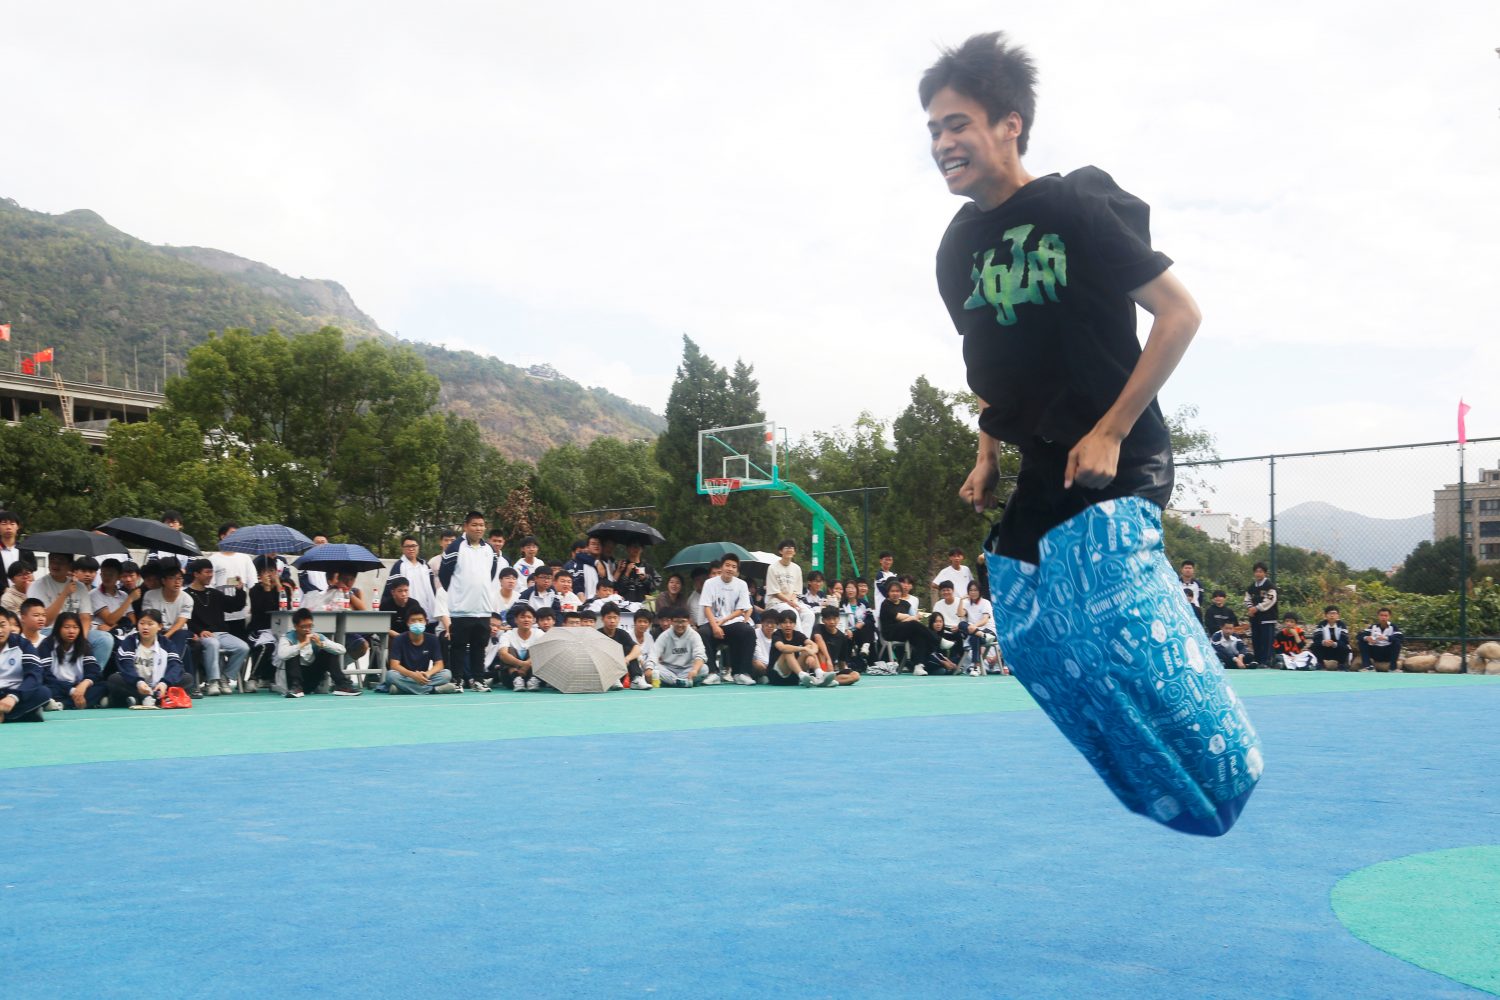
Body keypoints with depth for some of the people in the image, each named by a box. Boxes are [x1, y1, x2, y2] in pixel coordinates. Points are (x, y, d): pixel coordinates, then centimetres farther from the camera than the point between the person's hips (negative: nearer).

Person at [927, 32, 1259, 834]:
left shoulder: (1075, 210, -14)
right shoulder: (958, 249, 7)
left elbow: (1179, 314, -13)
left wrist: (1110, 433, -18)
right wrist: (988, 455, 11)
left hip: (1114, 463, -8)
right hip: (1039, 472, 8)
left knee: (1114, 627, -19)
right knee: (1030, 638, 6)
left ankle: (1229, 789, 6)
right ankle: (1166, 798, 23)